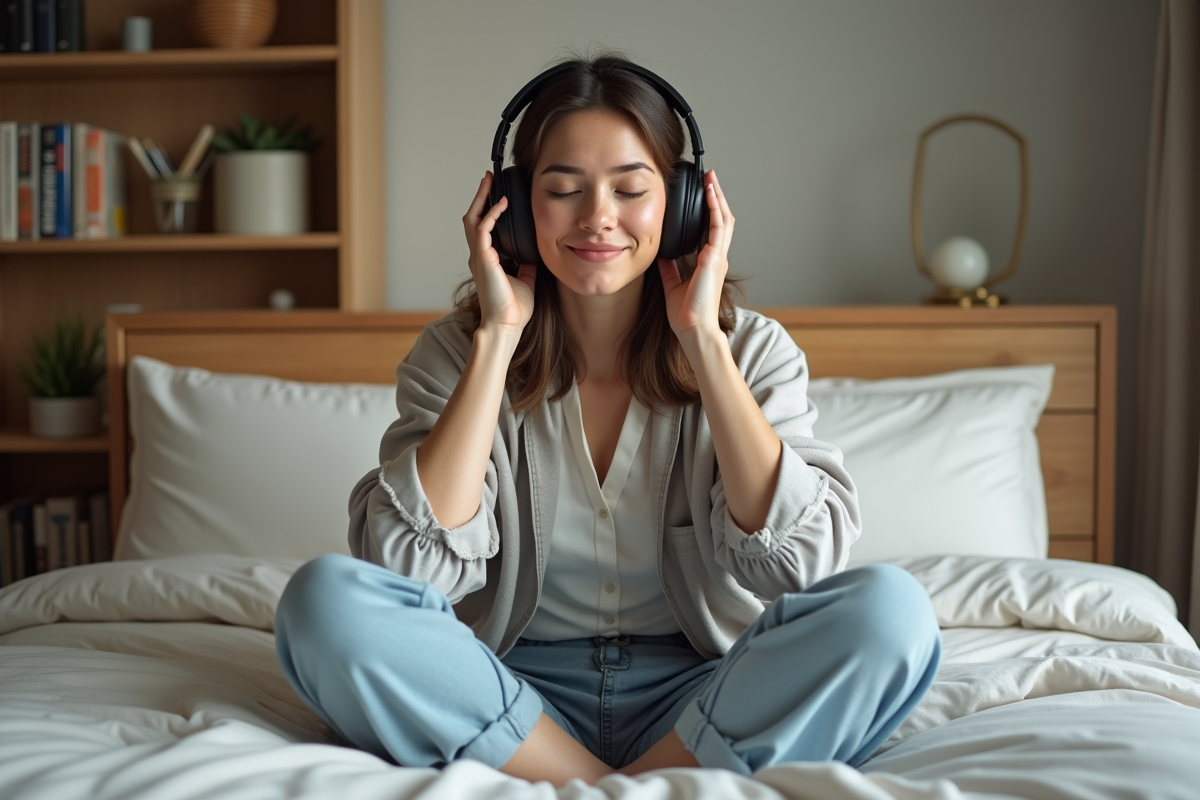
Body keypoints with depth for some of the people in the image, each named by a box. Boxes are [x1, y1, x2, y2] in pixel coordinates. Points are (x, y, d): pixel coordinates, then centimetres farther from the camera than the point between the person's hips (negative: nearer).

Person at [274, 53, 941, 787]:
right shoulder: (458, 354, 0)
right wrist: (498, 336, -13)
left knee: (892, 608, -26)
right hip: (516, 706, 0)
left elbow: (802, 556, -15)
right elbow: (412, 566, -15)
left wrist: (701, 338, -14)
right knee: (326, 597, -26)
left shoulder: (750, 350, 0)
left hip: (698, 704, 0)